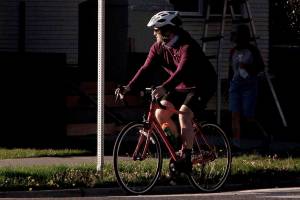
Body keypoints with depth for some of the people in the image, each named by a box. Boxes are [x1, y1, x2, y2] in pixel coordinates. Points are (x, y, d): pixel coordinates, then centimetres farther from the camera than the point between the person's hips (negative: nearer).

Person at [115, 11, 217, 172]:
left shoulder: (187, 46, -28)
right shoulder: (158, 48, -7)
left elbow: (182, 71, -42)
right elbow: (146, 69, -14)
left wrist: (164, 88, -56)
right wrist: (129, 88, -28)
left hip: (201, 86, -7)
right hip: (181, 87, 7)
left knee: (184, 115, -27)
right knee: (160, 113, -9)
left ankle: (186, 159, -21)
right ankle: (180, 145, 10)